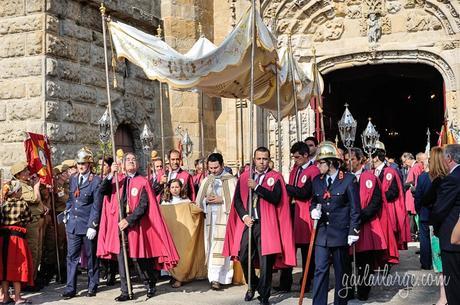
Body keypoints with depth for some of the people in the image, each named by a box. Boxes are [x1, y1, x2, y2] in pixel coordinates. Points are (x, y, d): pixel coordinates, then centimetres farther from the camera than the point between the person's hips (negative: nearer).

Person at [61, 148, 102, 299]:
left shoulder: (96, 181, -9)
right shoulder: (73, 178, 9)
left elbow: (96, 206, -12)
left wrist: (93, 226, -15)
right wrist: (67, 215, 10)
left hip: (88, 224, -5)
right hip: (73, 224, 5)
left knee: (91, 256, 8)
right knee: (72, 256, 3)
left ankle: (92, 286, 19)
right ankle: (70, 288, 7)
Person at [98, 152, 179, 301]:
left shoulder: (142, 182, -1)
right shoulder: (117, 179, 8)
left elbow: (143, 205, -9)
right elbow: (102, 191, -5)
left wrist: (129, 220, -17)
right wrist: (111, 174, -15)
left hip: (135, 224, -3)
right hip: (119, 224, 3)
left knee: (137, 258, 1)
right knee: (121, 258, 4)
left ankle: (150, 284, 25)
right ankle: (125, 292, 12)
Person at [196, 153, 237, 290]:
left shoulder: (231, 180, 2)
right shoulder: (206, 181, 17)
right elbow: (199, 201, 17)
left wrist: (221, 200, -14)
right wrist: (206, 200, -4)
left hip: (225, 217, -5)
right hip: (209, 217, 5)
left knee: (220, 247, -13)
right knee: (211, 247, 3)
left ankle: (216, 278, -15)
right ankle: (218, 277, 11)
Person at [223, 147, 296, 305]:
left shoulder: (275, 177, 1)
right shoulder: (244, 177, 10)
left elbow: (276, 198, -14)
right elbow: (237, 199, 9)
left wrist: (256, 187, -16)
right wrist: (244, 216, -5)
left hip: (266, 224, -3)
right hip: (247, 222, 3)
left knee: (266, 261, -3)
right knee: (243, 257, 5)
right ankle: (253, 285, 32)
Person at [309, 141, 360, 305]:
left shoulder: (349, 179, -6)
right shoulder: (317, 181, 7)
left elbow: (355, 208, -6)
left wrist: (353, 232, -9)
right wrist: (314, 210, -5)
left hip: (340, 233, -3)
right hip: (321, 233, 3)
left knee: (341, 271, 9)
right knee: (320, 270, -1)